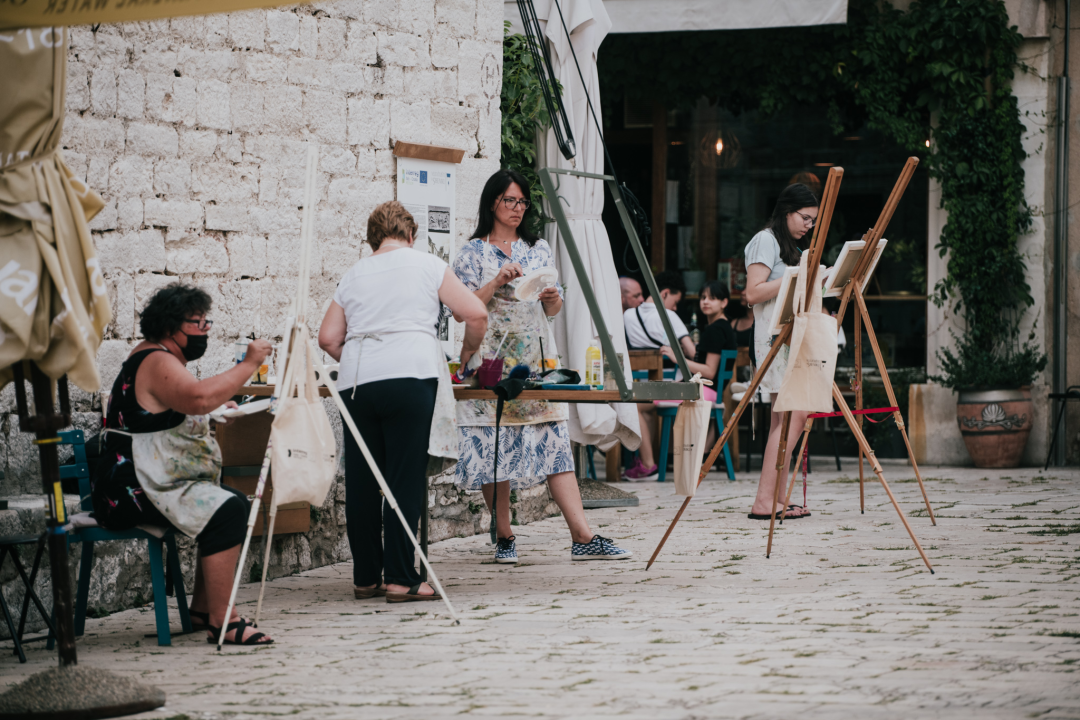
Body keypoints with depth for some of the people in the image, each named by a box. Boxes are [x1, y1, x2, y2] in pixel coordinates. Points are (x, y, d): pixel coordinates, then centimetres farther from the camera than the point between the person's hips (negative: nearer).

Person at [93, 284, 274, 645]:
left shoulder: (160, 357, 21)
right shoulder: (157, 362, -14)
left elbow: (186, 406, 42)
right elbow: (198, 397, -35)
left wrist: (217, 406, 25)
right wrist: (248, 365, -26)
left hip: (153, 484, 11)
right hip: (132, 491, -11)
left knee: (235, 503, 11)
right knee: (225, 512, -25)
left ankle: (202, 609, 13)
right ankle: (222, 623, -27)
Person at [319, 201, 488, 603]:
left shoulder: (354, 275, 19)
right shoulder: (427, 266, 10)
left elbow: (328, 338, 15)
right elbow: (475, 314, 5)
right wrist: (468, 352, 23)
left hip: (356, 382, 4)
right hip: (409, 374, -4)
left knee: (361, 481, 8)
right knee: (405, 480, -3)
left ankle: (366, 578, 13)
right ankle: (401, 579, -6)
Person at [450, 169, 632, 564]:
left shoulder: (539, 249, 15)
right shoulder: (472, 254, 4)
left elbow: (554, 309, 15)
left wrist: (552, 299, -7)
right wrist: (497, 283, -17)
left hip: (536, 360, 3)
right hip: (490, 360, -3)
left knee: (554, 442, -5)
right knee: (494, 446, -3)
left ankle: (583, 538, -11)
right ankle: (504, 538, 9)